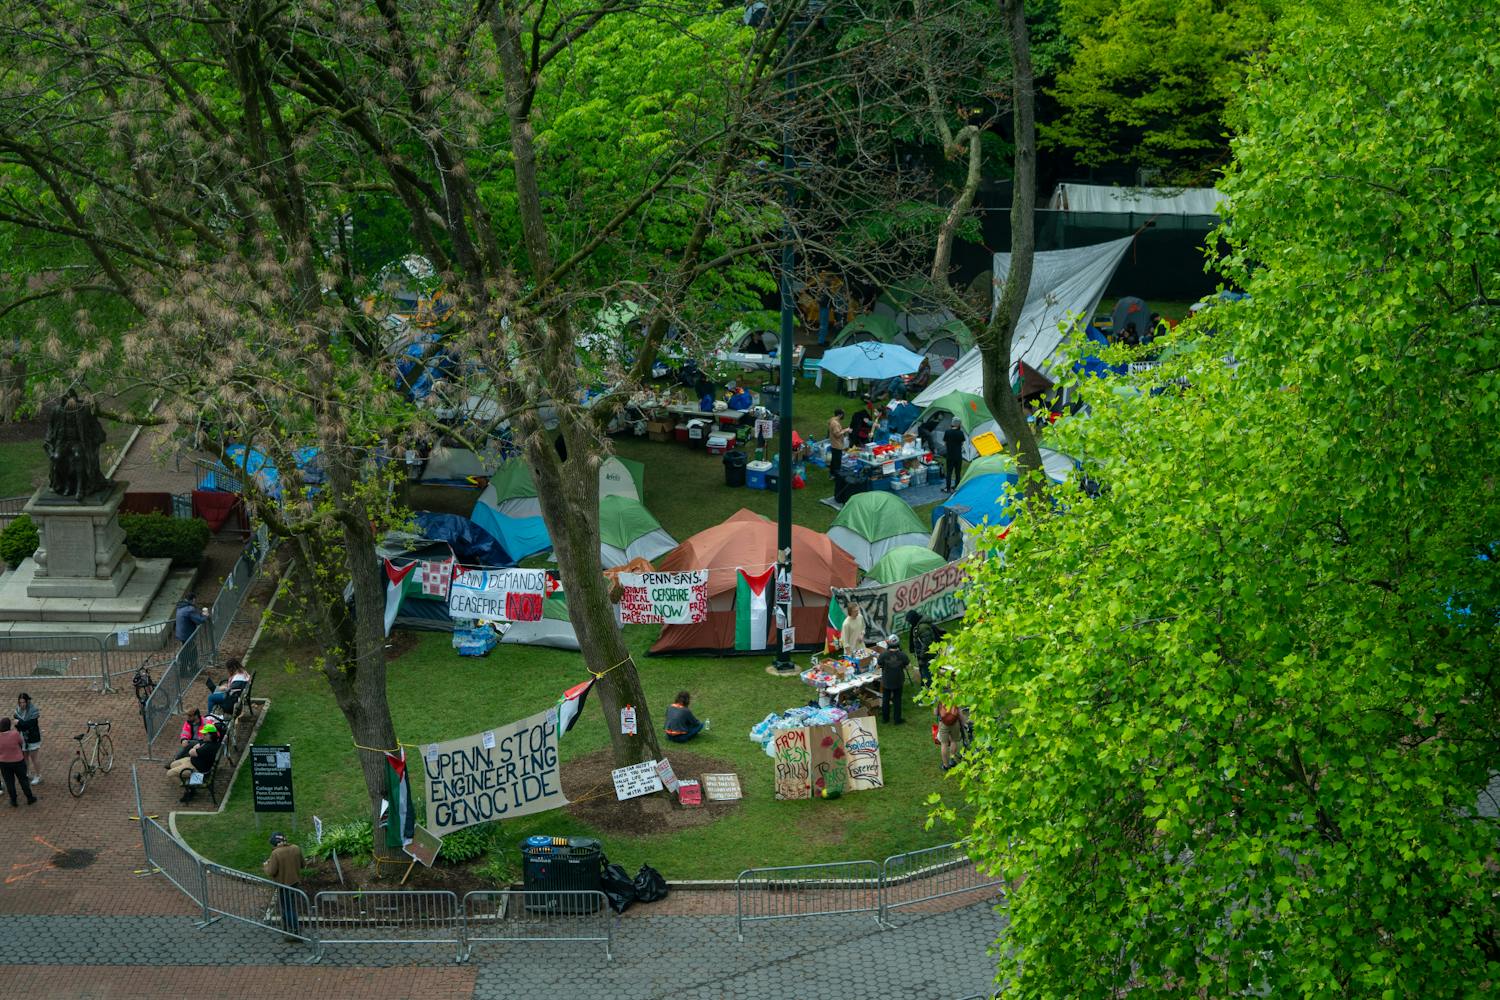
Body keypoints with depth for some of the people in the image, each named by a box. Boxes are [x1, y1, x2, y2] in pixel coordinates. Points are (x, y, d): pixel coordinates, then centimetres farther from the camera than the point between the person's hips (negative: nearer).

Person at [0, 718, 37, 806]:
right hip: (17, 761, -1)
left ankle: (13, 801, 28)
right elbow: (20, 743, -4)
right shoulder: (15, 734, -23)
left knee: (9, 782, 17)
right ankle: (30, 798, 29)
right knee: (23, 779, 16)